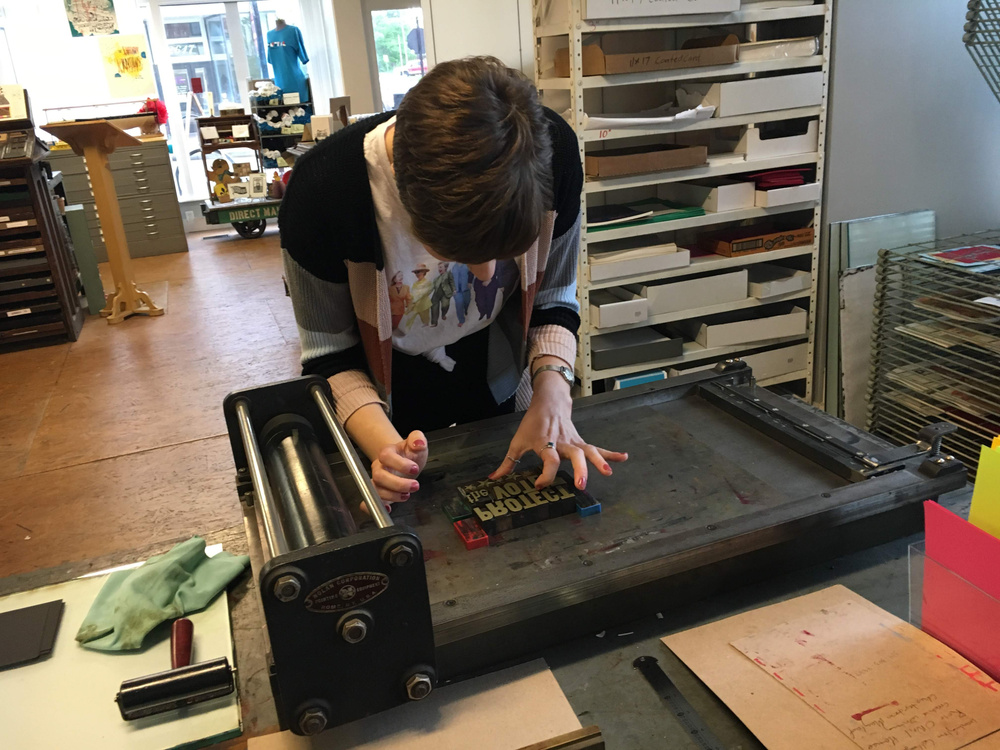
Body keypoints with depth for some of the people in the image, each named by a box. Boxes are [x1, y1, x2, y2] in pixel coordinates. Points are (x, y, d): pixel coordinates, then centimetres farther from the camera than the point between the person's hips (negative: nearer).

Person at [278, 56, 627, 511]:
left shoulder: (552, 152, -28)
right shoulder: (323, 190, -35)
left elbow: (553, 300, -13)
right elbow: (329, 355, -21)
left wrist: (551, 390, -31)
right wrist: (385, 446, -38)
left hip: (491, 381, 2)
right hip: (388, 393, -2)